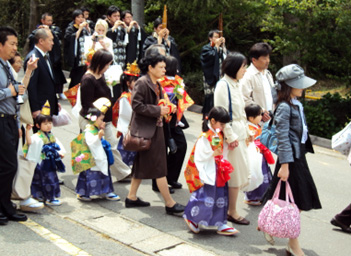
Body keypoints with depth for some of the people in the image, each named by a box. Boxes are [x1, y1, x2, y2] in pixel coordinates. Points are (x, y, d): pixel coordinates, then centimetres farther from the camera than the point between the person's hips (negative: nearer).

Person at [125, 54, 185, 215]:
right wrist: (157, 111, -20)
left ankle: (132, 197, 25)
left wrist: (165, 108, 7)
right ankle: (169, 203, 0)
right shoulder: (142, 83, -14)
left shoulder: (156, 84, 15)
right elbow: (136, 105, -21)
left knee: (142, 164, 15)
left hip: (155, 129, 10)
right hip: (145, 129, -10)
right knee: (158, 167, -5)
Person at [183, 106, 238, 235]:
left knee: (221, 199, 11)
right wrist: (213, 154, -23)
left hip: (218, 174, 8)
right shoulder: (204, 137, -18)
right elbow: (198, 158, -19)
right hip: (207, 174, -8)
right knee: (206, 199, -5)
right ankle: (190, 217, 17)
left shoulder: (219, 135, 8)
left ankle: (221, 224, 20)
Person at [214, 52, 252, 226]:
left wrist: (247, 131, 19)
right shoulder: (223, 85, -15)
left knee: (240, 172, 11)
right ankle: (232, 212, 8)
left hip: (240, 133, 9)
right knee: (236, 173, -4)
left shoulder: (237, 84, 13)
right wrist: (230, 137, -19)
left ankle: (230, 209, 21)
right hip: (232, 134, -9)